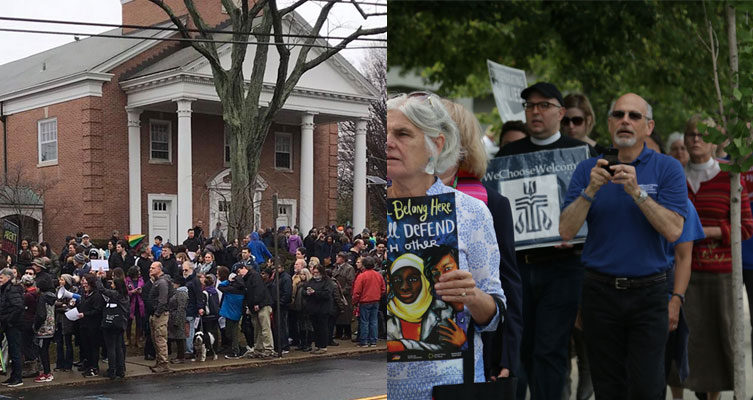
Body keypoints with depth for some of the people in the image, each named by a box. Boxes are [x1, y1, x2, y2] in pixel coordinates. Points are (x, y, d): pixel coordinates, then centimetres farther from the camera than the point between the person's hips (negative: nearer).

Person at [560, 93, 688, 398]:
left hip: (648, 292, -2)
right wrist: (591, 190, -15)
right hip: (601, 290, 2)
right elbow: (566, 231, -2)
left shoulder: (667, 169, 1)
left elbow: (673, 231, -11)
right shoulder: (588, 170, 6)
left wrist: (637, 192, -19)